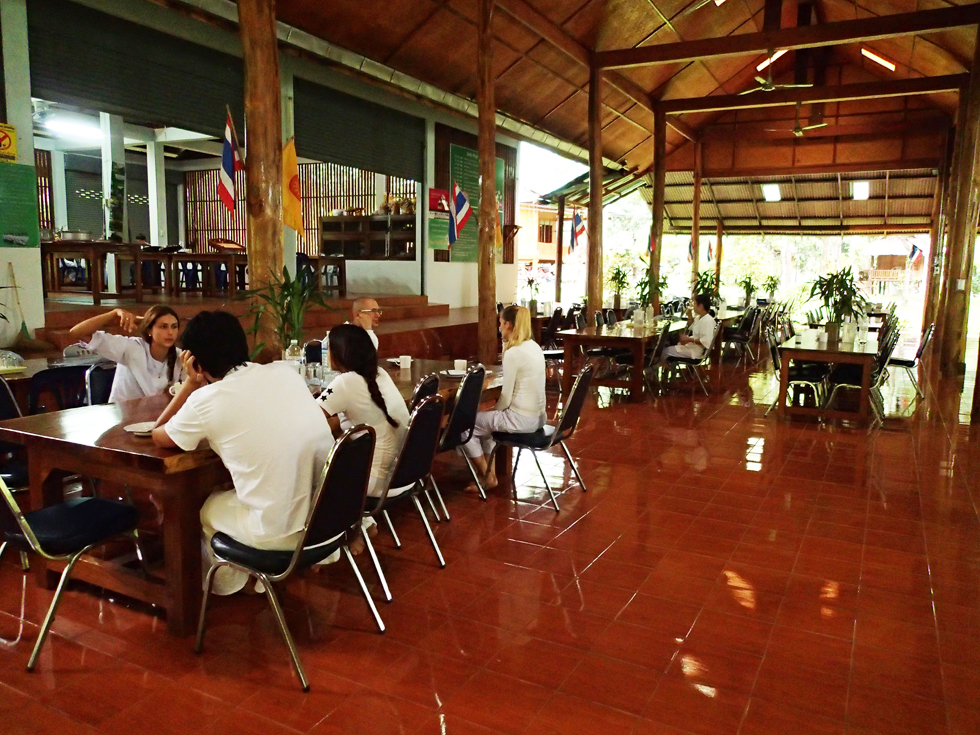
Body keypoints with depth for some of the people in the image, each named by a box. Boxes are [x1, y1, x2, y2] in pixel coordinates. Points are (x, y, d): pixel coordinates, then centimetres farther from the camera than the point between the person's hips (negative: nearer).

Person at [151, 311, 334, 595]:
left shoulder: (205, 400, -10)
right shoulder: (286, 371, 3)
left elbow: (158, 437, 11)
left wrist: (190, 384, 13)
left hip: (281, 533, -5)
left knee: (207, 508, 27)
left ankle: (228, 584, 46)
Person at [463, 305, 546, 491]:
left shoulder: (513, 353, -20)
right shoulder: (535, 347, 8)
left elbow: (506, 399, -15)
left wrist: (494, 412, 2)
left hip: (521, 419, -9)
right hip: (538, 416, 9)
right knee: (484, 420, 29)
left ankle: (488, 477, 16)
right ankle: (489, 473, 27)